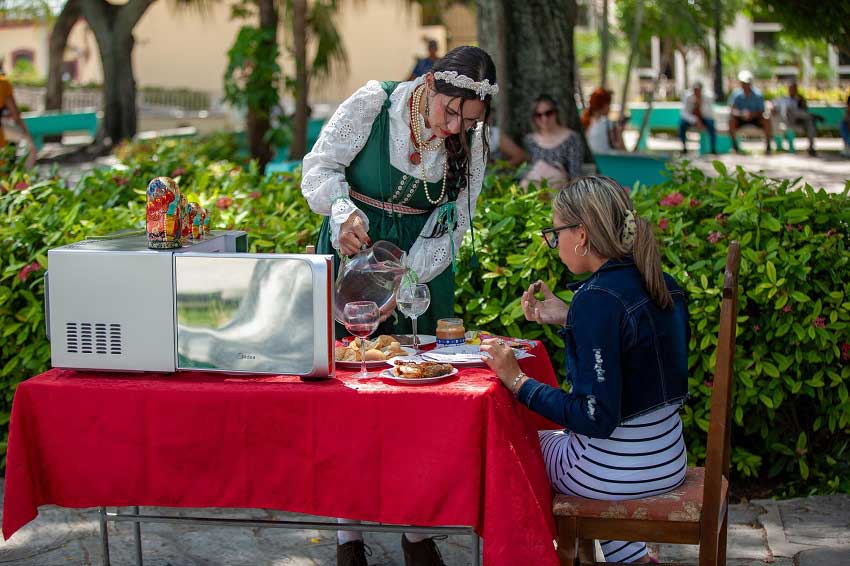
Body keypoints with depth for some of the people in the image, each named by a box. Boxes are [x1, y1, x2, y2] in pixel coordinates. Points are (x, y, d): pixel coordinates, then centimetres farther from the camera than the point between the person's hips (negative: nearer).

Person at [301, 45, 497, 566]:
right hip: (353, 248, -2)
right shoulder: (373, 103, -18)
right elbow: (320, 169, -8)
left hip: (424, 263, 2)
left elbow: (450, 227, -5)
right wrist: (343, 211, -29)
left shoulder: (471, 140, -8)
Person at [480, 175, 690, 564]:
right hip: (668, 461, 7)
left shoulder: (597, 299, -24)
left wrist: (516, 380, -18)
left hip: (615, 471, -7)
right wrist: (566, 319, 13)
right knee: (551, 439, 32)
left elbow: (596, 419, -25)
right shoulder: (663, 286, 1)